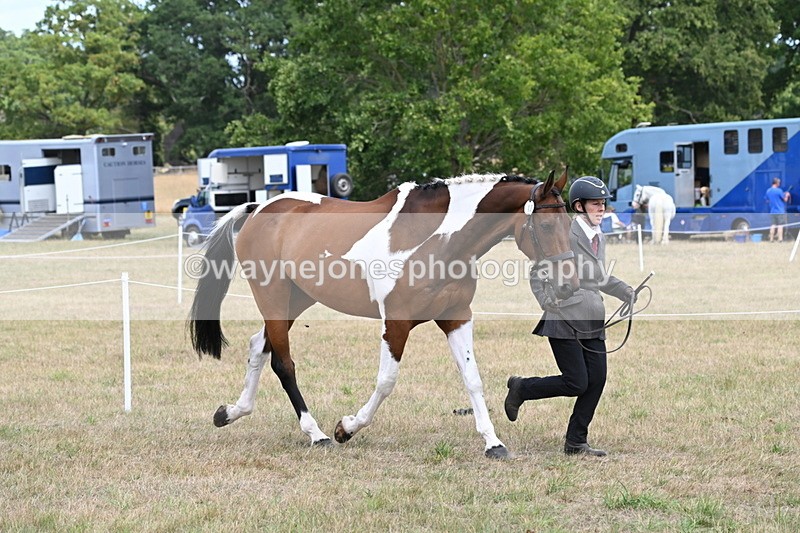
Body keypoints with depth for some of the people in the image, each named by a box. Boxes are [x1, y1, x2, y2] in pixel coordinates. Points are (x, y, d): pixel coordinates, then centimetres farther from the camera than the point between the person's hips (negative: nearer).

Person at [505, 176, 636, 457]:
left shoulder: (598, 236, 14)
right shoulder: (564, 234, -11)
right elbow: (537, 272, -7)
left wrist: (628, 293, 14)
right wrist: (548, 302, -16)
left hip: (592, 323, 8)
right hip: (564, 320, -8)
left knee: (596, 380, 1)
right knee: (576, 383, -10)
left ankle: (576, 442, 12)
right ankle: (521, 388, 14)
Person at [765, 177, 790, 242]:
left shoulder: (768, 191, 6)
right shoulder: (779, 191, -13)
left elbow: (767, 200, 17)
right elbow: (785, 199, -6)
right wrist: (787, 195, 14)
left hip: (772, 211, 6)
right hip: (780, 211, -6)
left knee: (773, 225, 11)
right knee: (780, 225, -3)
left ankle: (771, 239, 11)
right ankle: (780, 239, -7)